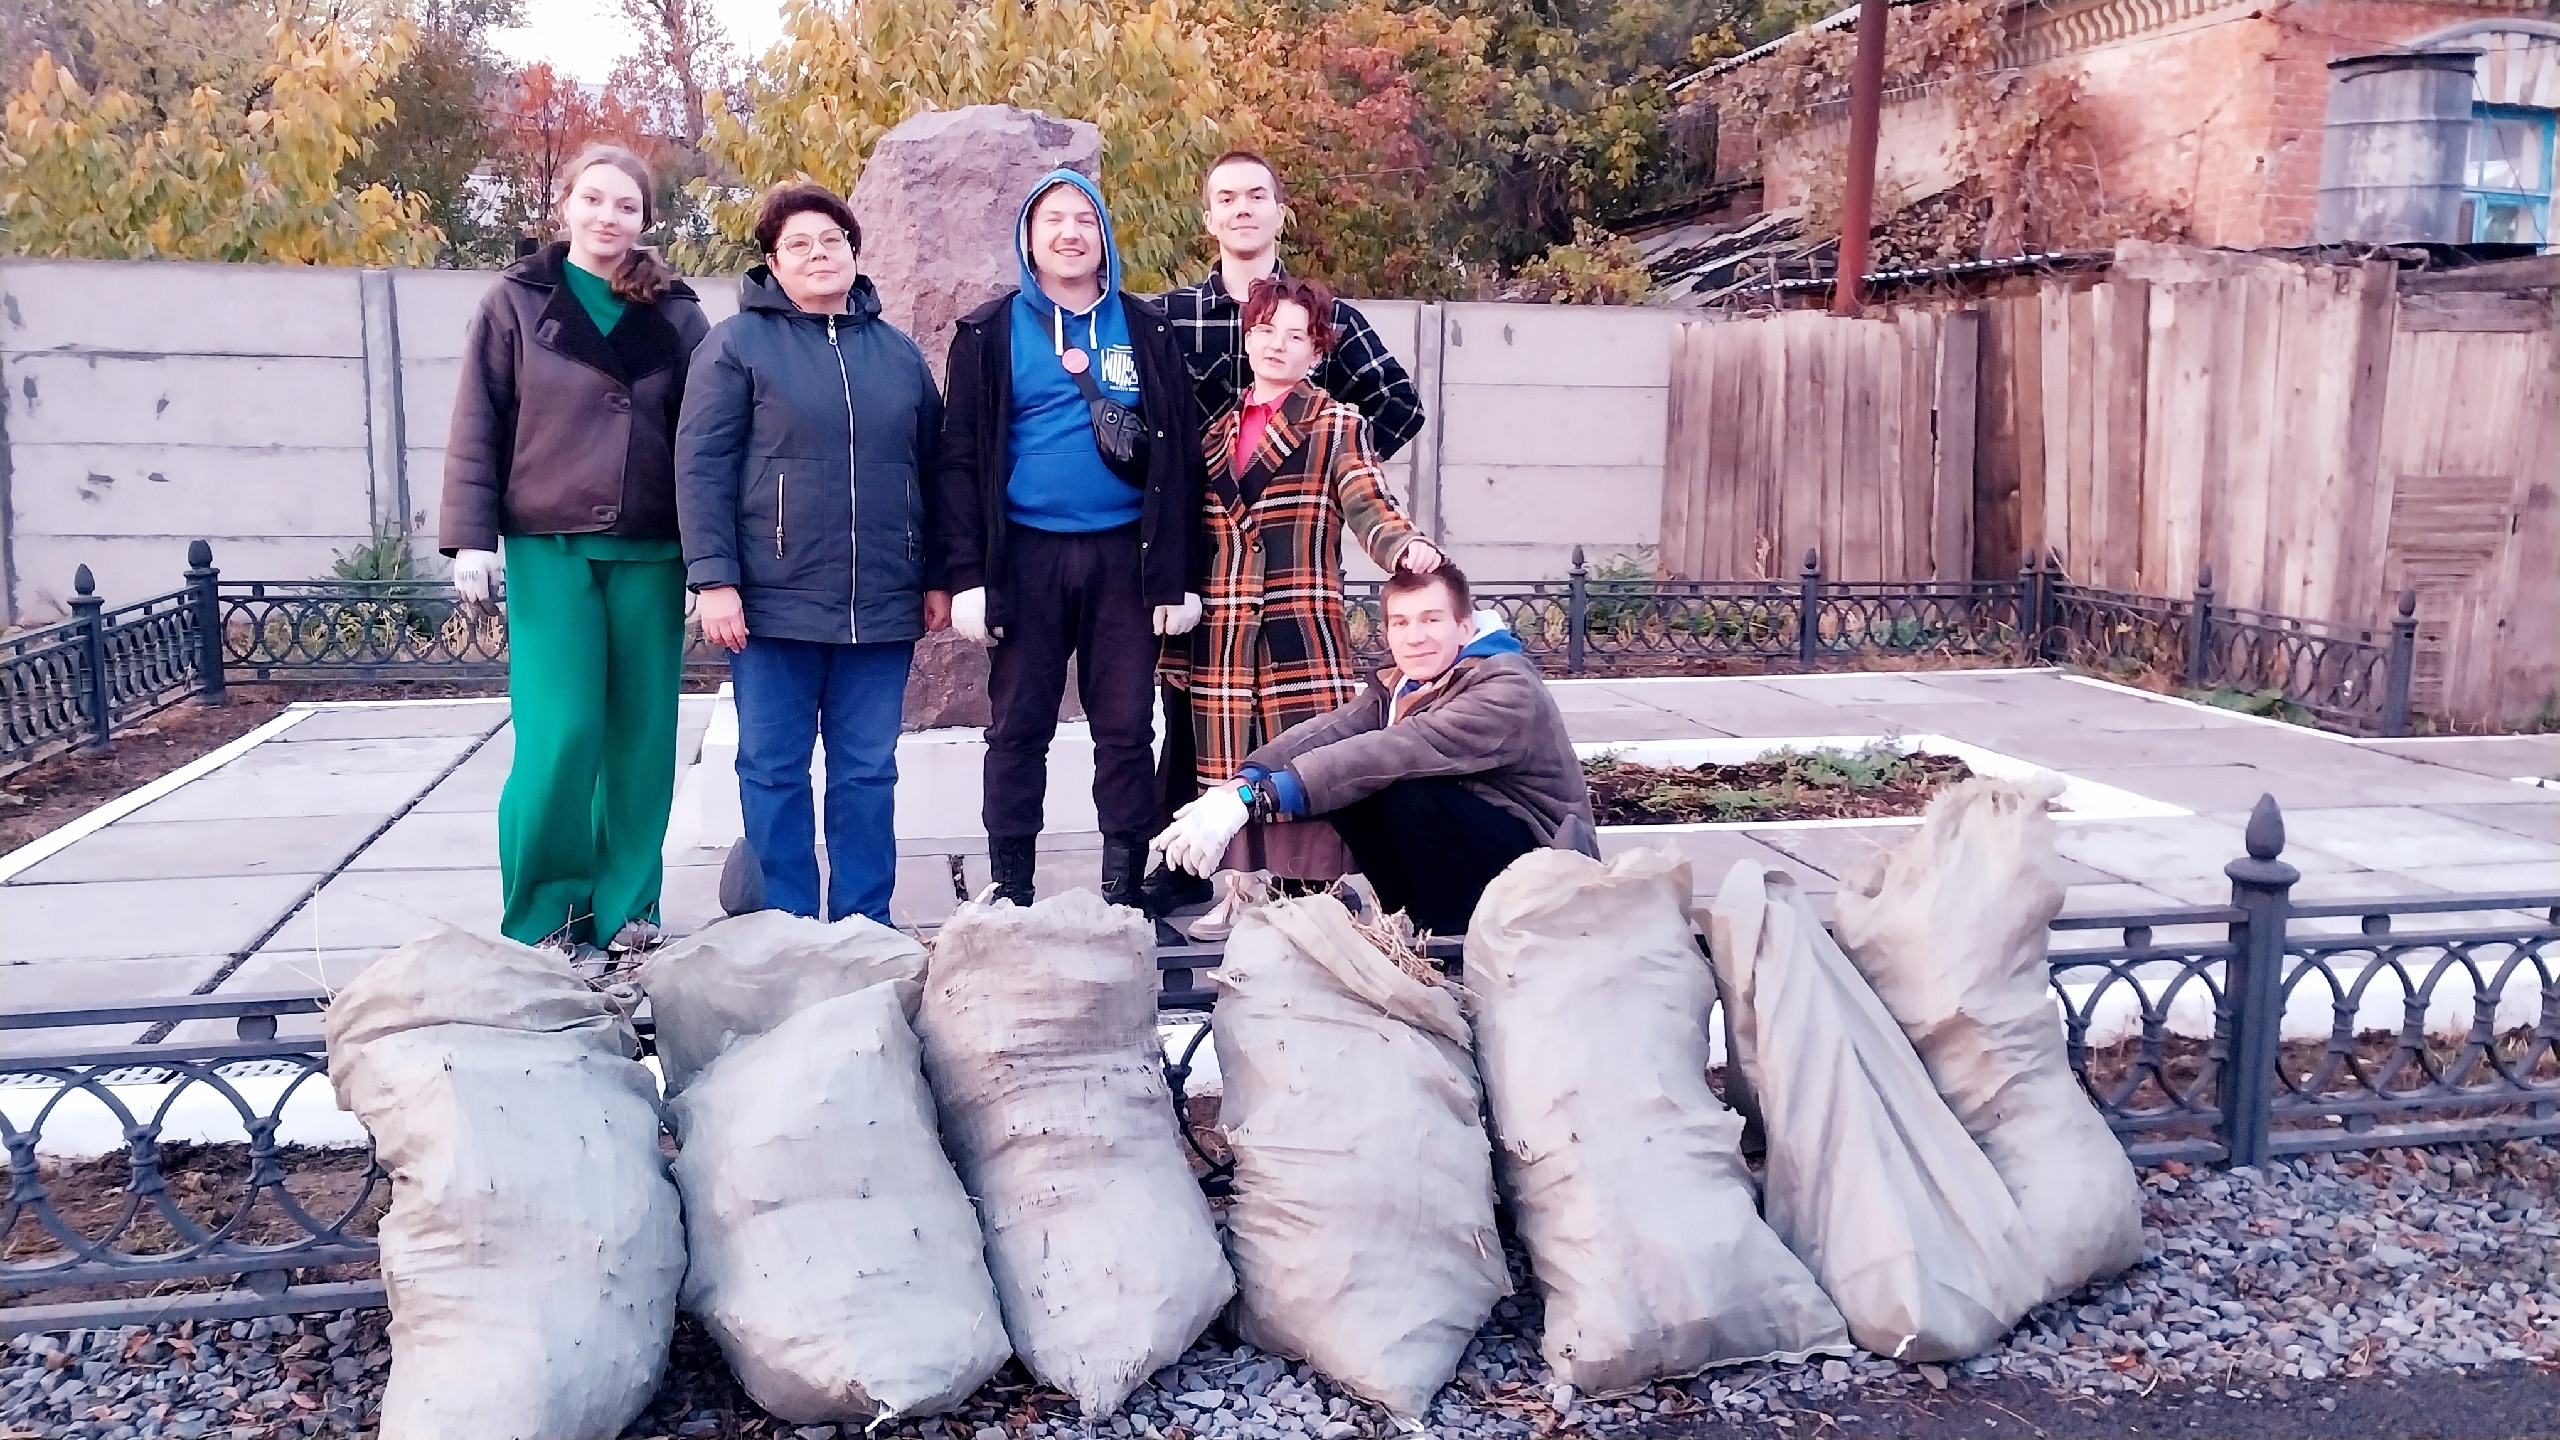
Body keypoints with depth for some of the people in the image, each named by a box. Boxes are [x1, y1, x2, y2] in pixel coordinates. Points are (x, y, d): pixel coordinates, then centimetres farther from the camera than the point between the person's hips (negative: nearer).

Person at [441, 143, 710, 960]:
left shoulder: (675, 315, 9)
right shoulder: (517, 303, 5)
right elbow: (478, 429, 3)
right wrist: (471, 538, -5)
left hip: (649, 554, 2)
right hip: (548, 549, -2)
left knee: (641, 738, 4)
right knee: (559, 737, -8)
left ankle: (626, 911, 15)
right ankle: (544, 917, 7)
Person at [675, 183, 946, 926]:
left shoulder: (898, 351, 12)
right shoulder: (738, 343, 1)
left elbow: (932, 469, 16)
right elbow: (701, 466, -5)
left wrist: (938, 577, 12)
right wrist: (713, 579, -13)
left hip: (881, 606, 3)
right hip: (776, 603, -3)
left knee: (868, 772, 8)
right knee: (773, 770, 5)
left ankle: (865, 925, 18)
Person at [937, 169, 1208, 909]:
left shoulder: (1147, 330, 7)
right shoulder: (990, 333, 4)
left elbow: (1181, 456, 4)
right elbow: (962, 458, 0)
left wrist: (1179, 574, -3)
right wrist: (968, 575, -8)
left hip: (1125, 555, 1)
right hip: (1026, 556, -1)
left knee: (1125, 729, 4)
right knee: (1018, 728, 5)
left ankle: (1123, 894, 14)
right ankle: (1010, 895, 15)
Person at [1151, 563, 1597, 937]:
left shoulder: (1507, 691, -24)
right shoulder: (1397, 686, 3)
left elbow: (1393, 752, -37)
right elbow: (1326, 731, -15)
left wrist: (1254, 799, -42)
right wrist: (1239, 786, -35)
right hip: (1461, 860, 7)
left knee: (1410, 791, -30)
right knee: (1345, 786, -10)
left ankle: (1451, 936, -10)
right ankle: (1418, 925, 2)